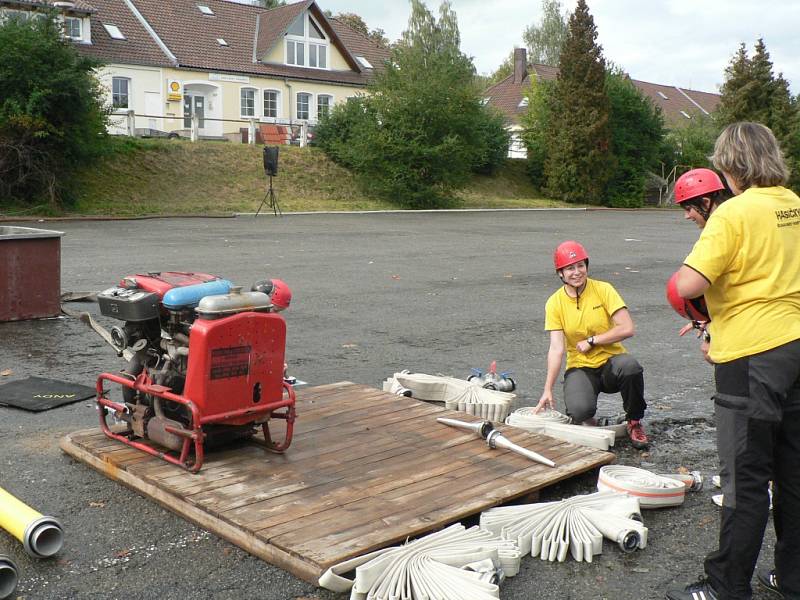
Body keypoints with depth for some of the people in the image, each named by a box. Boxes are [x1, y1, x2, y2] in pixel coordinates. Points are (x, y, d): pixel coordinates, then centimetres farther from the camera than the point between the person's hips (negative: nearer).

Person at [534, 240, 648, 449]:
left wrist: (591, 341, -13)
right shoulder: (555, 303, -4)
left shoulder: (603, 290, -7)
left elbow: (627, 329, -13)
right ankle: (589, 424, 11)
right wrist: (548, 390, -17)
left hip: (610, 362, 0)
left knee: (630, 366, -35)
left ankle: (634, 422, -7)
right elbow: (556, 348, -10)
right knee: (579, 411, -30)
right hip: (580, 368, 0)